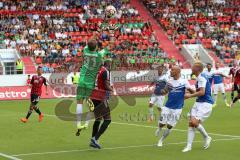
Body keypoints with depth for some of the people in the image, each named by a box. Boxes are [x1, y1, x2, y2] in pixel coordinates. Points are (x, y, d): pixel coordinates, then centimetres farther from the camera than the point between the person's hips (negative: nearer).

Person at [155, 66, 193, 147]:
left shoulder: (184, 82, -7)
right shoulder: (170, 82, 4)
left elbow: (191, 91, -6)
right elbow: (164, 92, 9)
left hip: (177, 108, -3)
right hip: (167, 106, 3)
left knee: (169, 126, 1)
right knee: (162, 123, 1)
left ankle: (161, 140, 22)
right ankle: (159, 129, 38)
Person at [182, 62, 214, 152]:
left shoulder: (201, 78, -14)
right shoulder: (199, 78, 17)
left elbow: (202, 92, -23)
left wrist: (190, 95, -15)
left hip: (205, 104, -10)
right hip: (198, 103, 10)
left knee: (195, 122, -19)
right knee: (191, 123, -1)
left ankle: (207, 137, 7)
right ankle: (189, 146, 2)